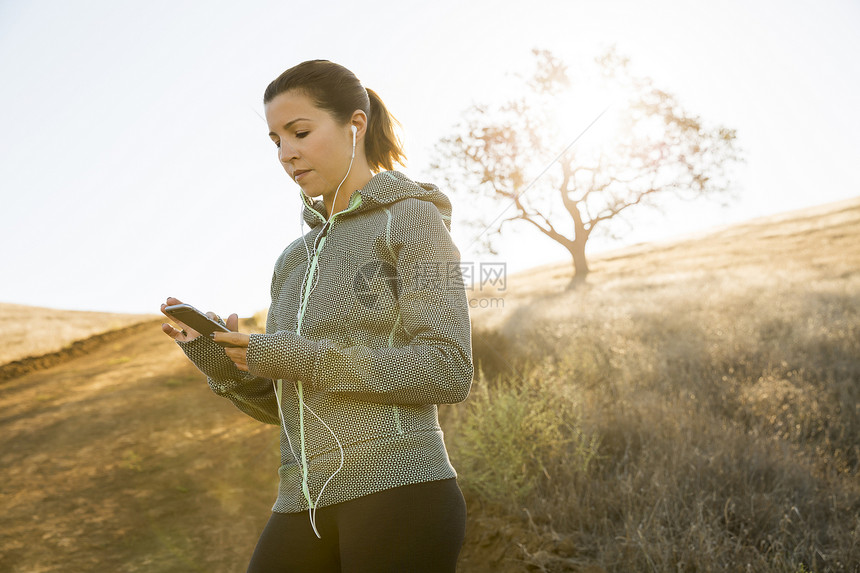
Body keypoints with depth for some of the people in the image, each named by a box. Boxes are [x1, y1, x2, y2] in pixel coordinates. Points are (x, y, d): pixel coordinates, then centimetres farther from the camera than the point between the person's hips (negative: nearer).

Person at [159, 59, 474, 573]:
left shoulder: (412, 218, 0)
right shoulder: (295, 260, 18)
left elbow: (448, 371, -11)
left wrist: (302, 357, -14)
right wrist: (216, 356, -2)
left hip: (398, 492, -6)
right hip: (305, 506, 6)